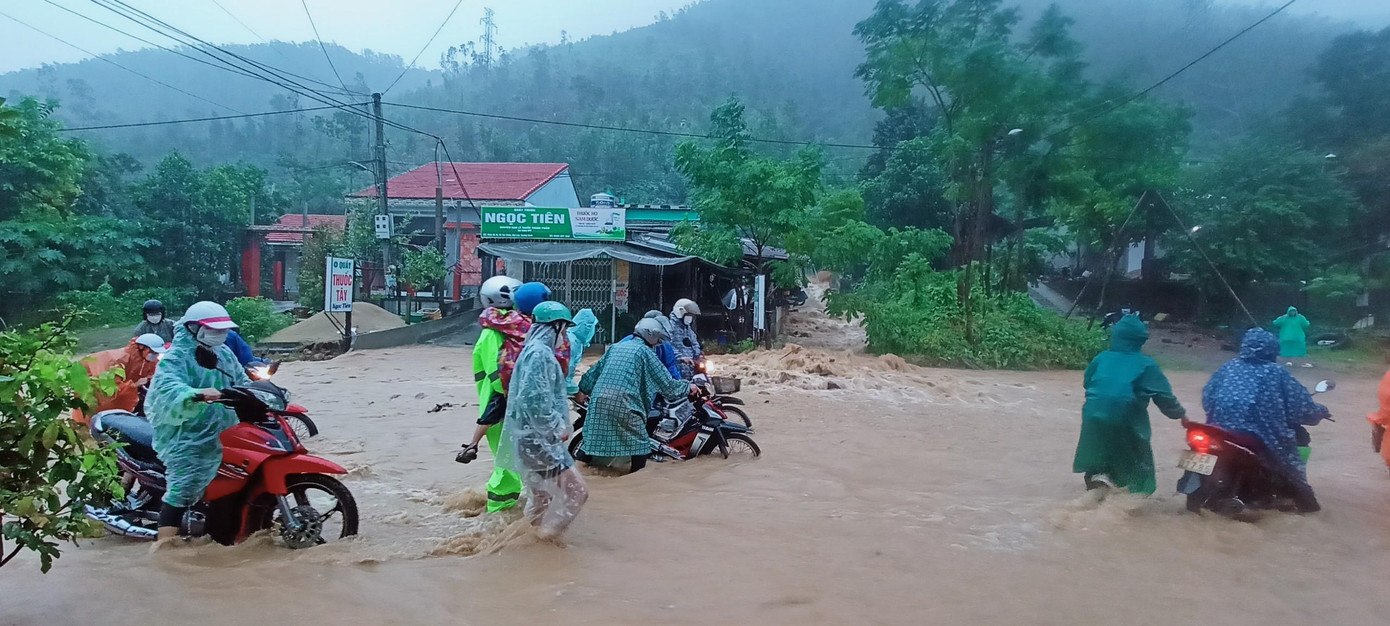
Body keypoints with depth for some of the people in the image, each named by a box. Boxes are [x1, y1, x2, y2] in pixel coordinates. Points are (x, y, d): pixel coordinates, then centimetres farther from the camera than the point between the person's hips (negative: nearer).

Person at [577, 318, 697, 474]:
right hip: (623, 402, -6)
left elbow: (595, 370, 25)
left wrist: (583, 389, 36)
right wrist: (688, 386, 16)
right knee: (640, 443, 4)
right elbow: (665, 382, 2)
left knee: (596, 437, 16)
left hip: (599, 398, 7)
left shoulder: (616, 347, 20)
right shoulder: (645, 352, 2)